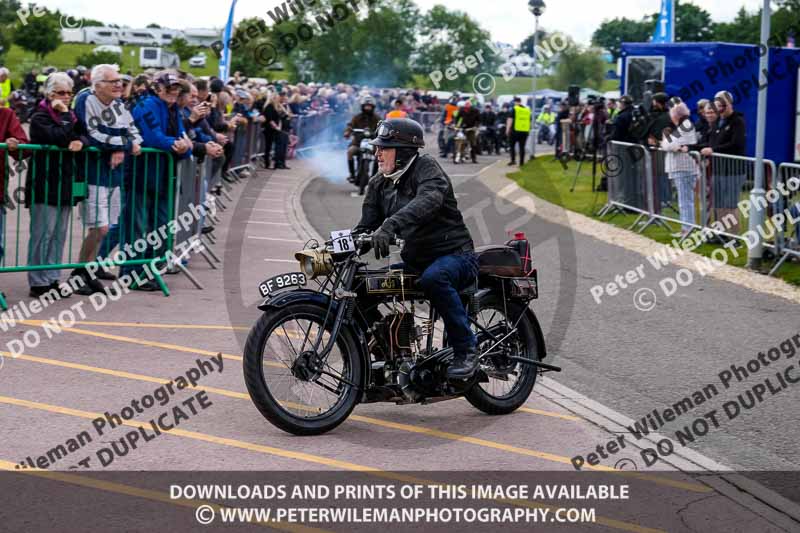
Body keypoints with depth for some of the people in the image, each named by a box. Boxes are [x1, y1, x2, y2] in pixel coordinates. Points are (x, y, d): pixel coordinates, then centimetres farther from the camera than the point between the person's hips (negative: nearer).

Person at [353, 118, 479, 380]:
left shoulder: (426, 168, -13)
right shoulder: (379, 184, 11)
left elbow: (429, 200, -35)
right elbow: (366, 225, 9)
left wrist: (389, 225, -49)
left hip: (455, 254, -8)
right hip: (415, 261, 8)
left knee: (433, 277, -39)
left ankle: (466, 351, -27)